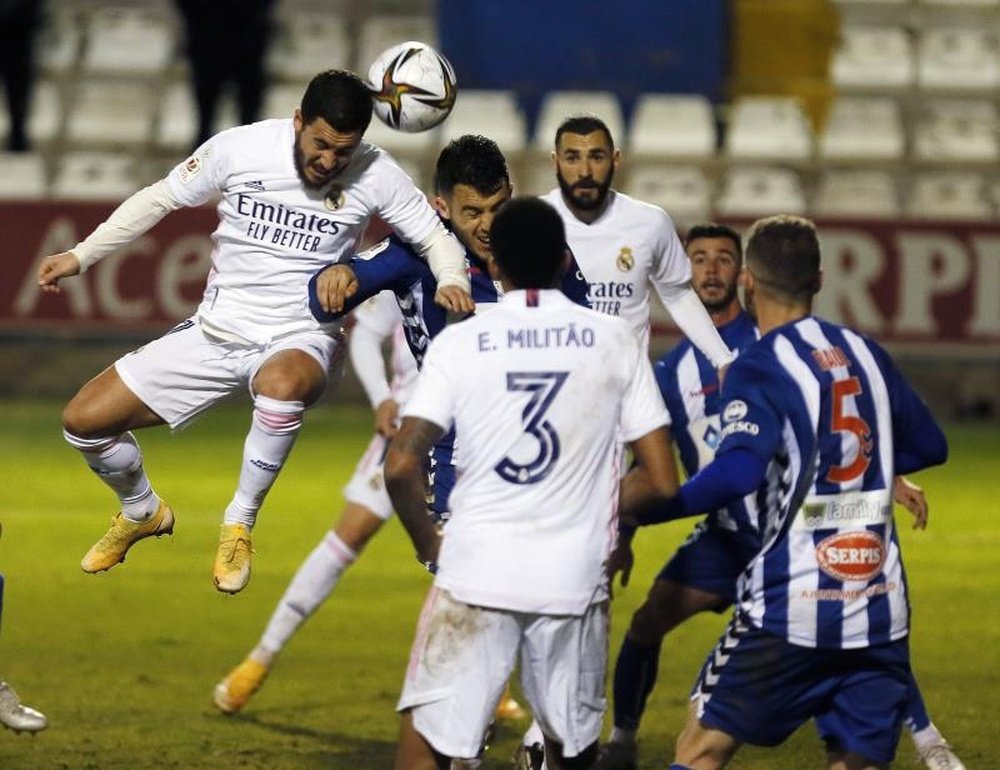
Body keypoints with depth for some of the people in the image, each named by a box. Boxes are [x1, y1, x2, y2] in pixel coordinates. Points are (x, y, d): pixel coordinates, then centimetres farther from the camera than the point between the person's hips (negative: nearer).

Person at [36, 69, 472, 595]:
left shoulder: (375, 175, -11)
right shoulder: (238, 148, -9)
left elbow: (435, 237, -2)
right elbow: (160, 199, 6)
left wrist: (452, 282, -25)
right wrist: (80, 256, 4)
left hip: (300, 339, -3)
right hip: (216, 330, 3)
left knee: (282, 384, -42)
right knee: (83, 420, -1)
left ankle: (240, 523, -18)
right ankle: (142, 512, 32)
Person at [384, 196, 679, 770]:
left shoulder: (458, 342, 0)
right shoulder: (614, 341, 4)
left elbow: (401, 467, -8)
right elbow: (663, 482, 2)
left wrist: (429, 543, 9)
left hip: (475, 573, -2)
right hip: (576, 580, 2)